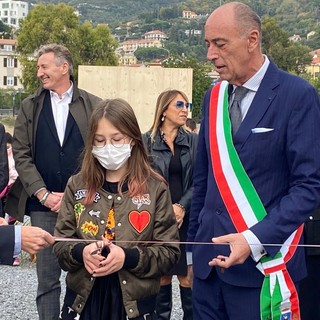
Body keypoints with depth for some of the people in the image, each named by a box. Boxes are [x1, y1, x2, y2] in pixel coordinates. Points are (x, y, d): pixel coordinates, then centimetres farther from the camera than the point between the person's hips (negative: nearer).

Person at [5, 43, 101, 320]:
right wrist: (43, 194, -8)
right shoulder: (31, 106, 8)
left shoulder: (93, 106, 2)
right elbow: (21, 154, 3)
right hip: (44, 205, 2)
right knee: (47, 277, 6)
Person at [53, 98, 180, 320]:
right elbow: (60, 243, 4)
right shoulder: (77, 185, 2)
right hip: (83, 300, 2)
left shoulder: (155, 188, -4)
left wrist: (128, 257, -20)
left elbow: (169, 251, -5)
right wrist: (80, 252, -17)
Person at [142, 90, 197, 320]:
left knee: (188, 275, 0)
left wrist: (181, 207, -12)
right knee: (162, 275, 6)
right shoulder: (147, 141, 2)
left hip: (187, 219, 1)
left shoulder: (193, 141, 7)